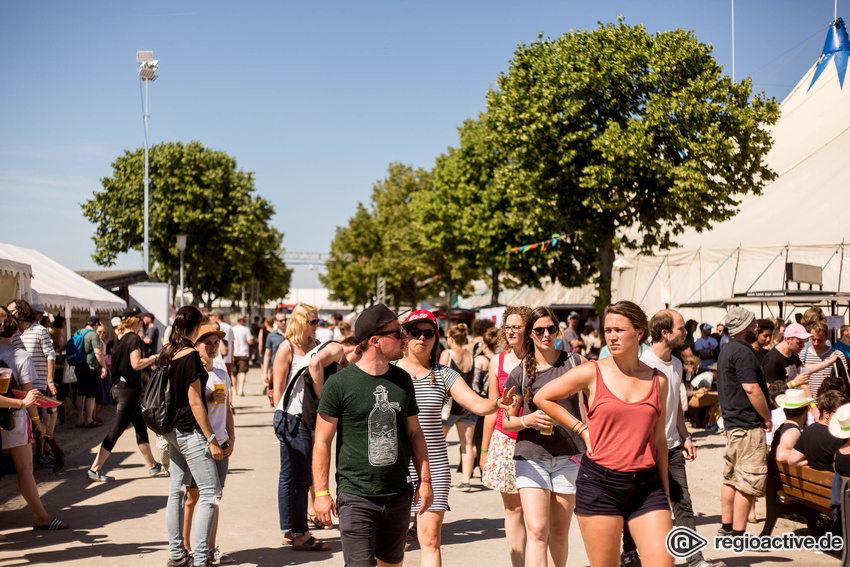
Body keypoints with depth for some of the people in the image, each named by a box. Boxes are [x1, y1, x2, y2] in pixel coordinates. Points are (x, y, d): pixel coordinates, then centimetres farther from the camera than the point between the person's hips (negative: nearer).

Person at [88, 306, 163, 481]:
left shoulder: (122, 337, 13)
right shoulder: (134, 338, -14)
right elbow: (136, 364, -22)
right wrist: (154, 358, -10)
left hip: (120, 386, 10)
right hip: (129, 389, -10)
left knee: (141, 426, 16)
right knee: (116, 430, -6)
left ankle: (152, 466, 25)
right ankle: (95, 469, -5)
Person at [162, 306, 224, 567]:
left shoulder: (167, 354, 8)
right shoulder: (191, 356, -16)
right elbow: (195, 402, -17)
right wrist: (212, 439, -14)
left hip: (172, 431, 9)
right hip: (190, 431, -9)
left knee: (177, 490, 13)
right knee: (210, 492, -5)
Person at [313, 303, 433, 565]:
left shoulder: (403, 380, 7)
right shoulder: (340, 383, -9)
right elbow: (322, 441, -5)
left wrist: (424, 479, 9)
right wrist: (321, 492, -7)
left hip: (399, 495, 5)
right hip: (357, 497, -5)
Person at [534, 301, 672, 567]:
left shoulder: (658, 380, 7)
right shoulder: (591, 373, -2)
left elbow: (658, 438, 15)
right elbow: (542, 397, 7)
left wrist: (665, 491, 16)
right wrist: (581, 428, 2)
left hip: (647, 485, 3)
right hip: (599, 483, -2)